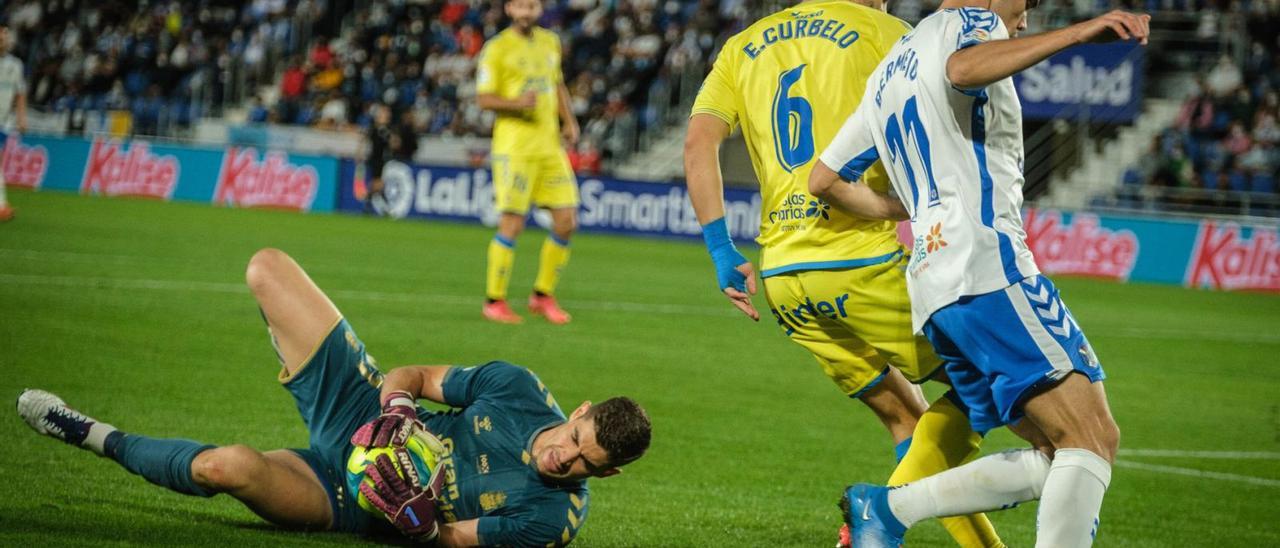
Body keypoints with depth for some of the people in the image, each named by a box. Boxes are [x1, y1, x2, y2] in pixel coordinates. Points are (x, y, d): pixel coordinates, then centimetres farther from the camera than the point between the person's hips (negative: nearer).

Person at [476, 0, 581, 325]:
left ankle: (543, 295, 17)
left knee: (567, 222, 2)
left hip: (550, 144, 6)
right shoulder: (497, 48, -5)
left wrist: (569, 121, 13)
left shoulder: (550, 42, 14)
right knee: (512, 223, -8)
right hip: (514, 147, -6)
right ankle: (494, 301, 4)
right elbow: (483, 98, -8)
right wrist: (517, 103, -24)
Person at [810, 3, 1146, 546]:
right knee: (1093, 438, -16)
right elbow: (964, 69, -21)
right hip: (988, 262, -9)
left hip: (931, 288, 9)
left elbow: (824, 179, 31)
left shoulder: (887, 74, 30)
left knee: (1057, 459, 7)